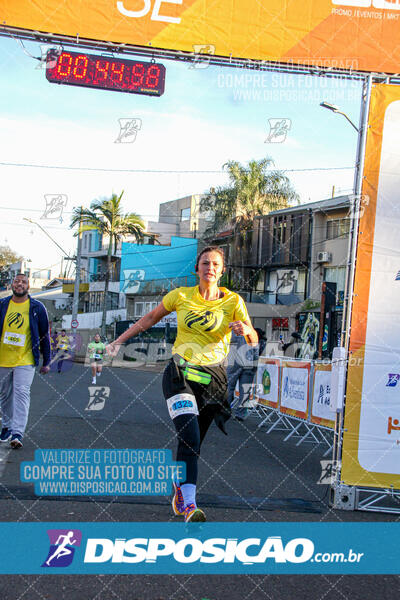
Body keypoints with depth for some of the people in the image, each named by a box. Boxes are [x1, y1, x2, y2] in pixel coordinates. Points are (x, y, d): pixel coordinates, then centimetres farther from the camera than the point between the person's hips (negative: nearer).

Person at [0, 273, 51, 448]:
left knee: (22, 394, -12)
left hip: (25, 361, -3)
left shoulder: (37, 308, -1)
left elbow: (44, 335, 5)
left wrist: (46, 362, 5)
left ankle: (17, 433, -15)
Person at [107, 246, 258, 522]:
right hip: (180, 372, -1)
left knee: (192, 443, 7)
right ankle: (189, 506, -23)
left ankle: (179, 490, 33)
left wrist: (245, 329, -24)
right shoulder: (181, 296, 2)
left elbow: (253, 340, -1)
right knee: (189, 437, -20)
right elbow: (150, 318, 16)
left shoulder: (233, 301, 1)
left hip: (213, 376, 1)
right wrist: (120, 340, 14)